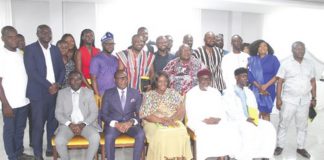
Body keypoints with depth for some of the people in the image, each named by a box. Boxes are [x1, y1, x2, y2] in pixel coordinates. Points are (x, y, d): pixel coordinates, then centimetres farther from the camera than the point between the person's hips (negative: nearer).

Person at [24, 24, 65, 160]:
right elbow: (32, 72, -13)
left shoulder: (55, 49, 12)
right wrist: (49, 86, -16)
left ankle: (51, 148, 25)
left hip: (55, 91, 4)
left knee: (53, 123, 10)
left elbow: (62, 69, 10)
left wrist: (58, 84, -7)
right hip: (39, 93, -4)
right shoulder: (30, 49, -4)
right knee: (38, 125, 3)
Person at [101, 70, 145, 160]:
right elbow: (103, 114, 0)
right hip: (114, 124, -1)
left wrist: (131, 122, -16)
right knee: (109, 136, -32)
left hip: (130, 124, 1)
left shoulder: (135, 93, 7)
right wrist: (116, 124, -17)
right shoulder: (108, 93, 4)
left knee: (141, 135, -27)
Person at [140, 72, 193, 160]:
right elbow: (146, 115, -5)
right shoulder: (148, 95, 4)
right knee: (160, 134, -34)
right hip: (154, 122, -2)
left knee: (181, 132, -29)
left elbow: (181, 110, 2)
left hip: (172, 122, 2)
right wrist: (162, 120, -19)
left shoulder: (173, 93, 10)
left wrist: (171, 119, -17)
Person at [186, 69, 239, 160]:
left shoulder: (215, 92, 13)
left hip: (217, 122, 4)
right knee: (204, 133, -35)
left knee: (230, 130, -22)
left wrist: (218, 119, -10)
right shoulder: (191, 94, 1)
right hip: (199, 123, -3)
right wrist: (204, 120, -17)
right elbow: (191, 115, -4)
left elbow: (223, 111, 10)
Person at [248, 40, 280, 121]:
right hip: (255, 90, 1)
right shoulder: (252, 60, 7)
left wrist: (266, 85, -12)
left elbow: (277, 75, -4)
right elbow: (250, 75, -1)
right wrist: (259, 87, -11)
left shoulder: (273, 59, 4)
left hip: (268, 90, -1)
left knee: (266, 113, 2)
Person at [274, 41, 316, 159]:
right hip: (288, 100, -4)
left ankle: (301, 147, 25)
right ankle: (280, 146, 16)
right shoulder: (286, 64, -5)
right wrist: (278, 98, -11)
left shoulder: (310, 64, 7)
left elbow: (313, 82, 11)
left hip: (305, 100, 4)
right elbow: (280, 82, -6)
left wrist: (314, 98, 8)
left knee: (302, 126, 12)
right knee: (283, 124, 4)